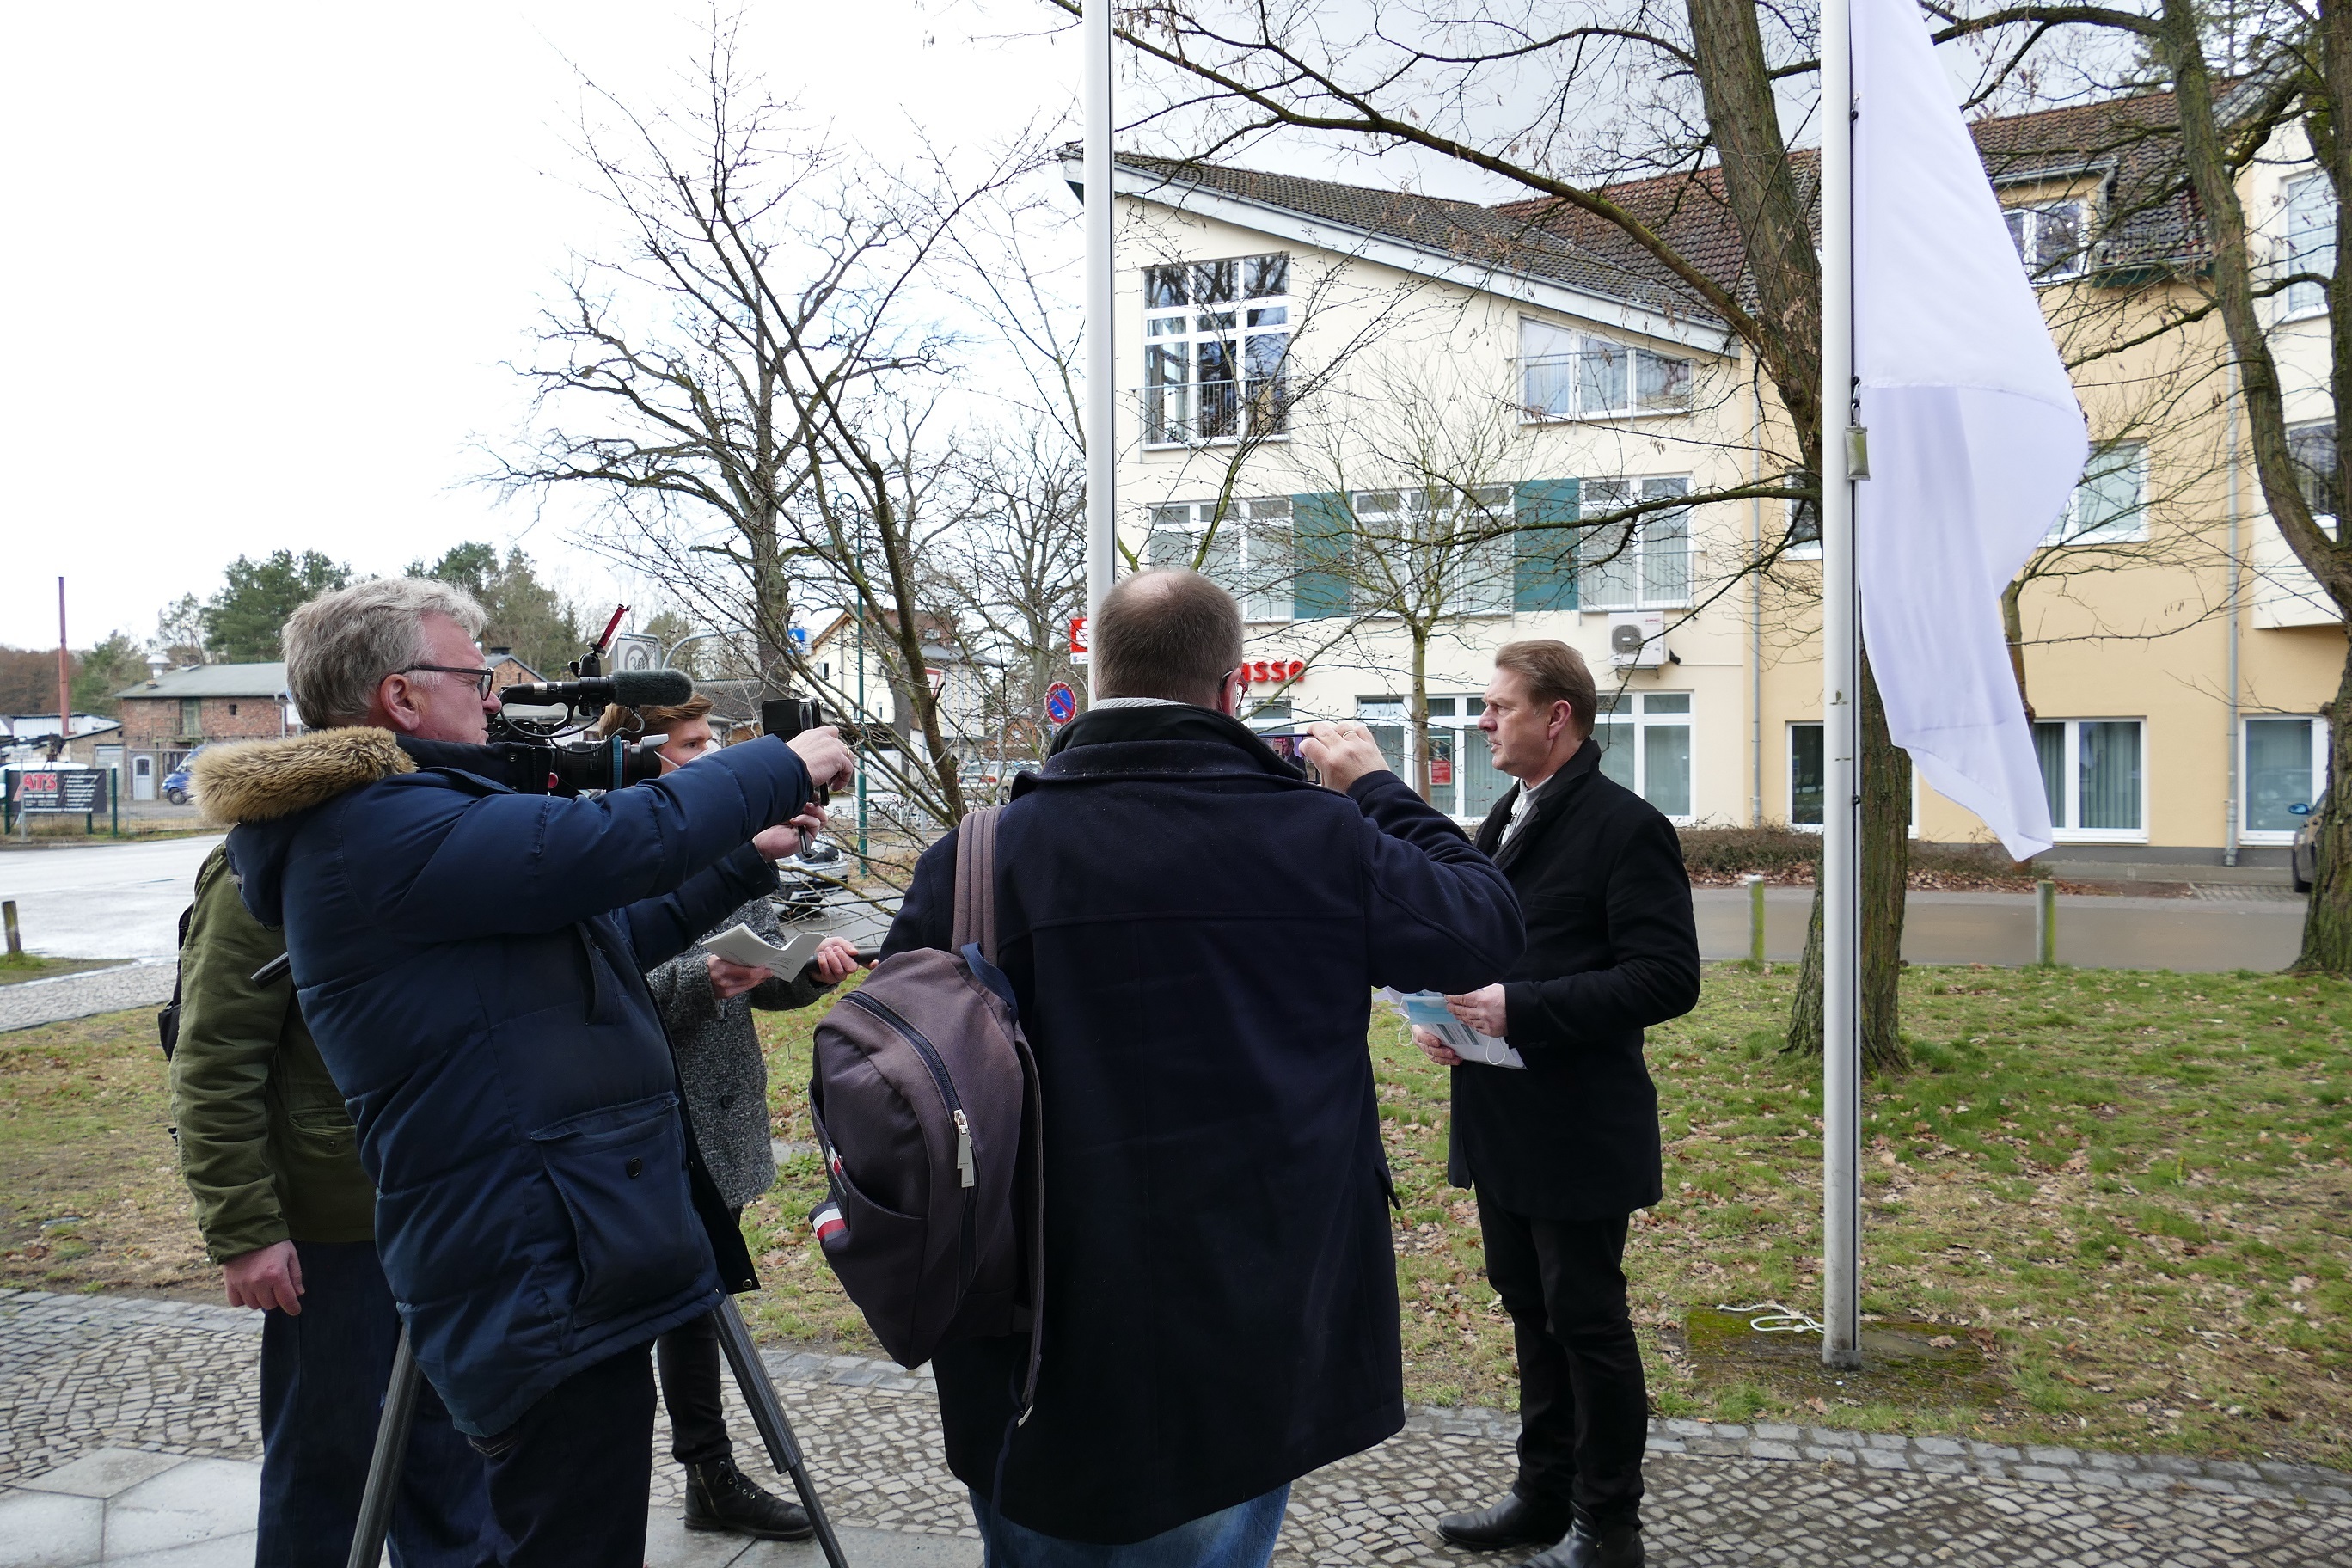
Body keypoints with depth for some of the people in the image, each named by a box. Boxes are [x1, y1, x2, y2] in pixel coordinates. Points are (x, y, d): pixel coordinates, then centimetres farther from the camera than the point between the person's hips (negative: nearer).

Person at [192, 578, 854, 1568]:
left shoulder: (407, 826, 16)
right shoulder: (378, 830, -17)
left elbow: (605, 937, 23)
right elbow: (618, 843, -24)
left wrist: (744, 863, 22)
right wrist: (783, 767, -10)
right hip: (550, 1284, -11)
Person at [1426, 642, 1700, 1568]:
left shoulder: (1624, 826, -13)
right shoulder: (1505, 823, 14)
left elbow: (1667, 979, -20)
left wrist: (1521, 1010, -24)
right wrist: (1444, 1010, 2)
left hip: (1579, 1134, -8)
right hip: (1502, 1128, 8)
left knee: (1586, 1320, 4)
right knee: (1531, 1311, 18)